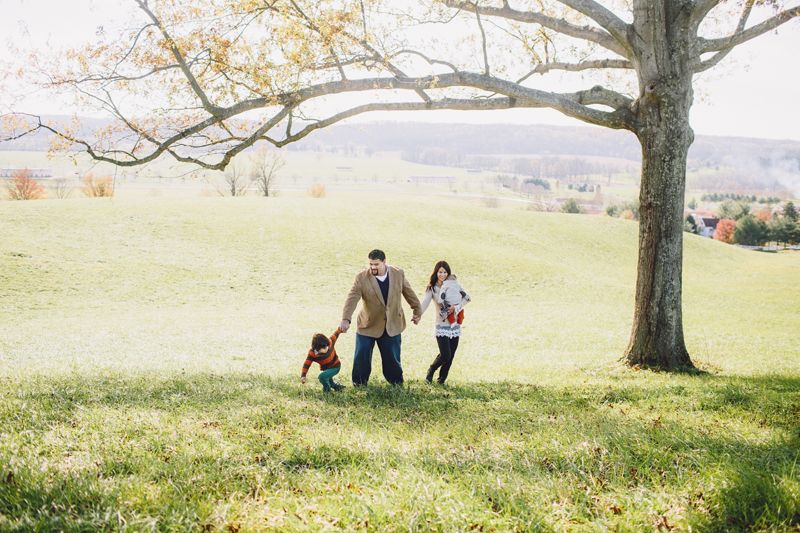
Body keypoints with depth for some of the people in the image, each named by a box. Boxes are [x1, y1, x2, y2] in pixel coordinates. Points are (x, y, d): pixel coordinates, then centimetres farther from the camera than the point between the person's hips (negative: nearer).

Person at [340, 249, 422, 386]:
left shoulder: (398, 274, -6)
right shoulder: (361, 277, -15)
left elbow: (409, 293, 8)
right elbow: (352, 299, -22)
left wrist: (417, 311, 16)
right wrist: (346, 319, -35)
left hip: (392, 326, 2)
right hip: (368, 326, -1)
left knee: (392, 358, 10)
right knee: (361, 357, 1)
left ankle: (397, 383, 29)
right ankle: (359, 383, 20)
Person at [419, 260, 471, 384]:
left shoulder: (453, 284, 2)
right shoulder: (432, 288, -4)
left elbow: (467, 298, 5)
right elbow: (425, 303, -18)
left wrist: (456, 306, -11)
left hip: (455, 325, 3)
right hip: (442, 326, -3)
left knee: (450, 356, 3)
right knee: (445, 355, -12)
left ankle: (441, 380, 20)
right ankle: (431, 371, 16)